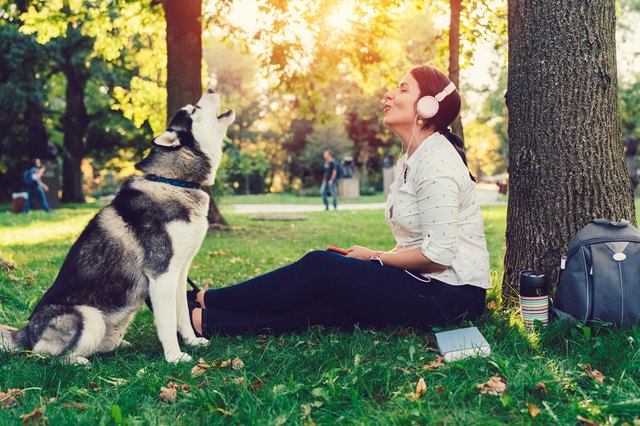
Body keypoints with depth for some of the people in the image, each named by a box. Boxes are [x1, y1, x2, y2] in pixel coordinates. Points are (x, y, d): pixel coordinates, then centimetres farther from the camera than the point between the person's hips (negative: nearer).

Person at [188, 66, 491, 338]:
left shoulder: (436, 160, -16)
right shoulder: (409, 161, 16)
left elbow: (437, 255, -21)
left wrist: (375, 257, -8)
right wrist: (376, 259, 1)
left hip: (450, 294, -8)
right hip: (424, 286, 8)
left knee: (318, 268, -13)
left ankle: (201, 302, -4)